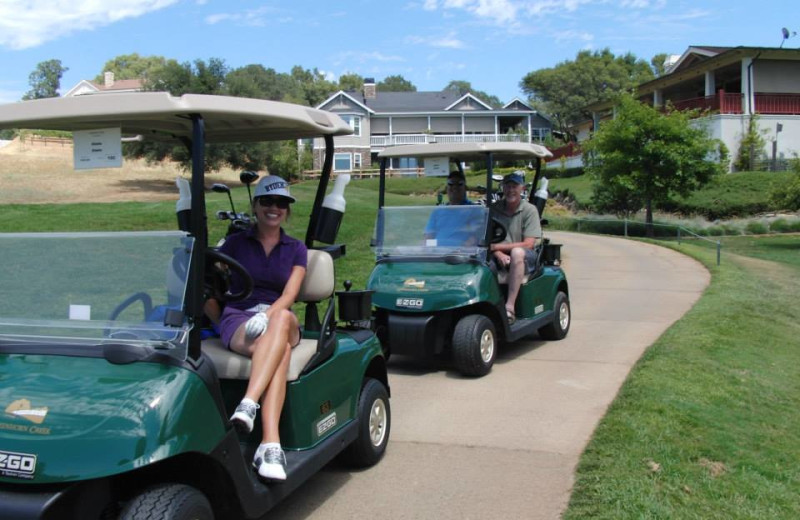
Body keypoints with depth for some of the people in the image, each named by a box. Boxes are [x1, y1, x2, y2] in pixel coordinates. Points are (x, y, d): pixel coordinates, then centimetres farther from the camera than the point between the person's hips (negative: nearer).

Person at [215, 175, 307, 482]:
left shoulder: (296, 249, 15)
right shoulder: (235, 243, 14)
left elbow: (290, 294, 0)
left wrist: (268, 317, -20)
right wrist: (219, 320, -10)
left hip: (281, 320, 1)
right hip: (237, 320, -1)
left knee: (282, 319, -39)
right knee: (278, 353, -37)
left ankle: (248, 405, -51)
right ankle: (271, 443, -51)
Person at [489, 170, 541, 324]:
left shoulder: (529, 210, -1)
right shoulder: (494, 209, 9)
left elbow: (528, 244, -9)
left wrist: (497, 246, -15)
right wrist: (499, 254, -18)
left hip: (524, 259, -3)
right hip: (499, 258, 3)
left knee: (517, 252, -38)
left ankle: (509, 307, -39)